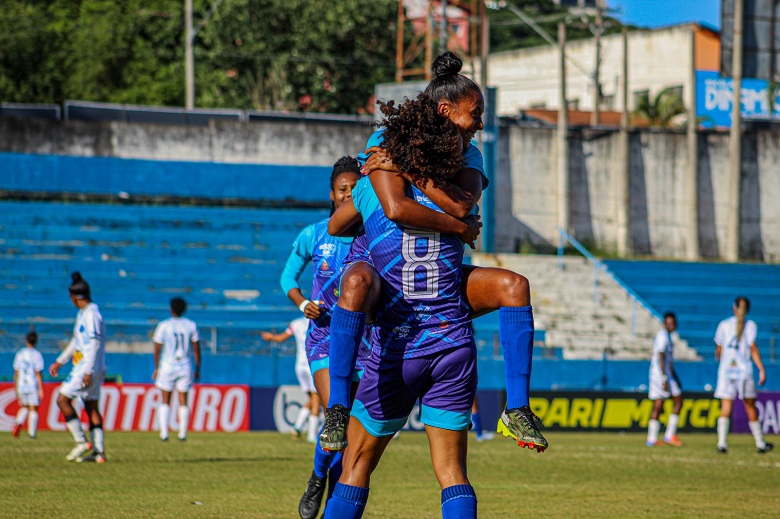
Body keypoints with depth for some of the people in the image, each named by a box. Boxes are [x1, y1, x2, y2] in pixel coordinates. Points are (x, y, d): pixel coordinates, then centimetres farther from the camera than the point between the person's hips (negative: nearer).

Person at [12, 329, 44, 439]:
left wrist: (16, 389, 17)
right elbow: (38, 374, -10)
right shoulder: (36, 355, -6)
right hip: (33, 386, -4)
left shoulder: (19, 354, 6)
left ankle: (19, 422, -7)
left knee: (24, 408, 19)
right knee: (33, 409, 4)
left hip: (21, 386, 4)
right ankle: (32, 433, 0)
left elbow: (16, 373, 9)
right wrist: (41, 390, -8)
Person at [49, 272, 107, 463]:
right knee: (91, 407, 7)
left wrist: (88, 372, -24)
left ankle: (81, 442, -8)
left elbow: (95, 344, -20)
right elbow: (76, 341, 26)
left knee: (63, 399, -8)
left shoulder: (92, 314, -15)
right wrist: (60, 361, 29)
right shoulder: (82, 313, 16)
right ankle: (99, 452, 6)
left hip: (89, 368, -9)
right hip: (83, 367, 9)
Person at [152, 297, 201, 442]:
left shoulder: (164, 326, -4)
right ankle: (182, 433, 6)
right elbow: (196, 349, 2)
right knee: (183, 402, 8)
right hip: (185, 367, 1)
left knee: (165, 401, 6)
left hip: (167, 366, -1)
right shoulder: (191, 326, 1)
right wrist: (197, 369, 9)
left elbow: (157, 350, -4)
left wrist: (156, 368, 6)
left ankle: (164, 432, -5)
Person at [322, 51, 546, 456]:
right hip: (387, 273, -5)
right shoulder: (386, 142, -10)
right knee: (357, 281, -41)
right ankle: (337, 407, -37)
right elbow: (396, 209, -28)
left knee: (513, 285, -20)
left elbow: (463, 204, -18)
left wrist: (409, 168, -19)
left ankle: (517, 410, -20)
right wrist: (459, 228, -20)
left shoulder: (467, 154, 6)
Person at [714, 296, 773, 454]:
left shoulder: (724, 325, 7)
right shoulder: (750, 325, 2)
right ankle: (760, 444, 16)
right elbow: (753, 349, -6)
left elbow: (718, 350, 11)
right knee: (751, 408, 9)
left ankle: (722, 443, -15)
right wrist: (762, 370, -5)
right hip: (745, 370, -1)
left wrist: (718, 357, 34)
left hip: (726, 370, 1)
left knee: (726, 408, -2)